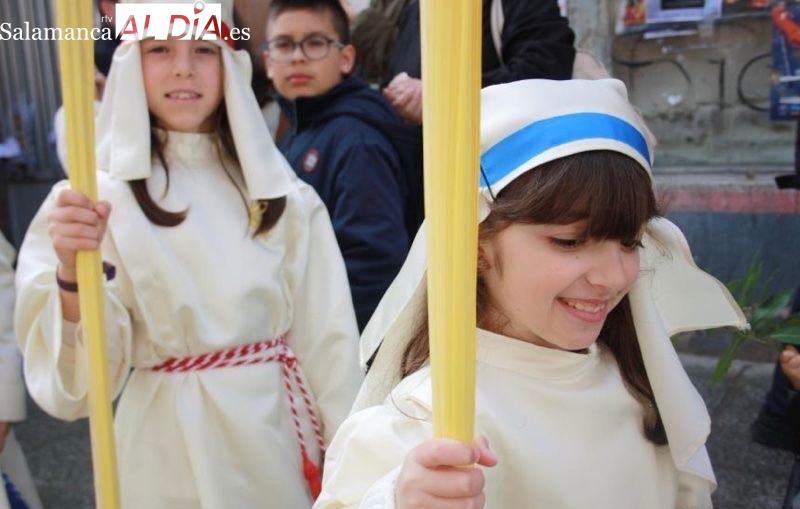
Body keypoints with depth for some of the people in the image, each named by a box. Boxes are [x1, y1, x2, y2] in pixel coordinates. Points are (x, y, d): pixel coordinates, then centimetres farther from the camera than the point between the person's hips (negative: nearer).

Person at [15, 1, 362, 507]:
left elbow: (326, 339, 1)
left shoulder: (280, 193, -2)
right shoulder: (100, 194, -9)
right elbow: (79, 374, -12)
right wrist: (72, 275, -30)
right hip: (173, 449, -2)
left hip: (281, 431, 2)